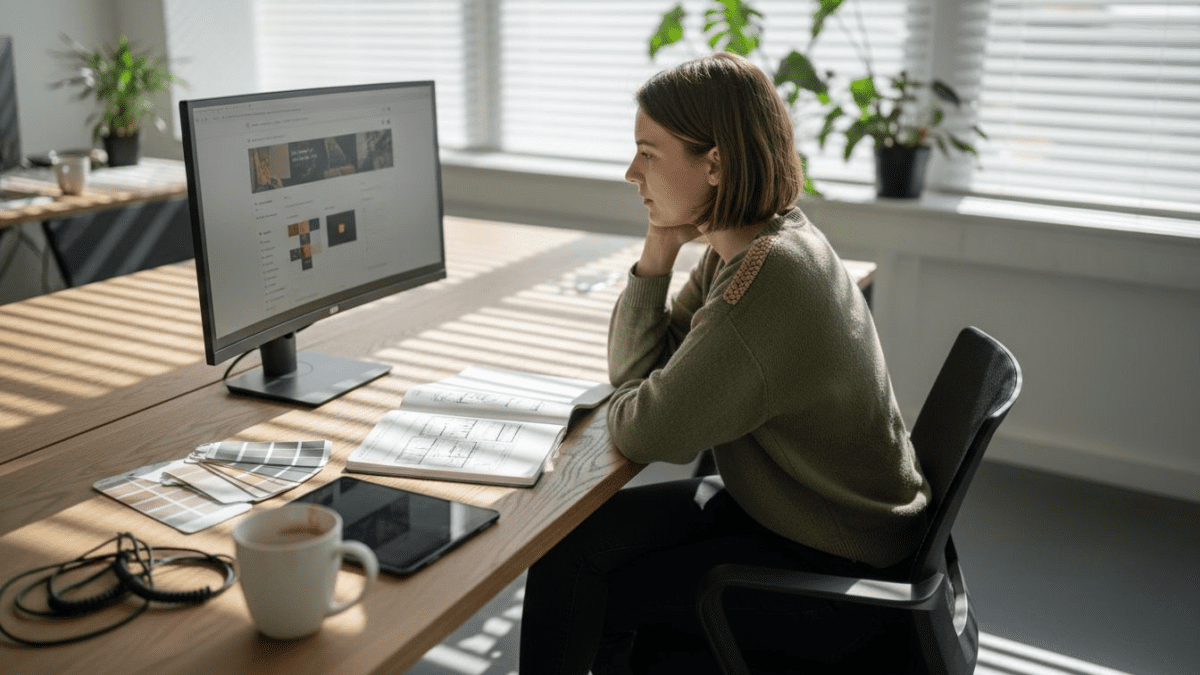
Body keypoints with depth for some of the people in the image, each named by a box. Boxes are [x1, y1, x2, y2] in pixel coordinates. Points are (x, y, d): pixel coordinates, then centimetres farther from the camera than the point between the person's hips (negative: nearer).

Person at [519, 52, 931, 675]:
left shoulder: (768, 277, -30)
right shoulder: (748, 244, 0)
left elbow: (645, 433, -25)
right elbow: (635, 369, 3)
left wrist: (624, 408, -2)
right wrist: (659, 248, -9)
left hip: (839, 577, -8)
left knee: (572, 568, -4)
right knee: (574, 535, 7)